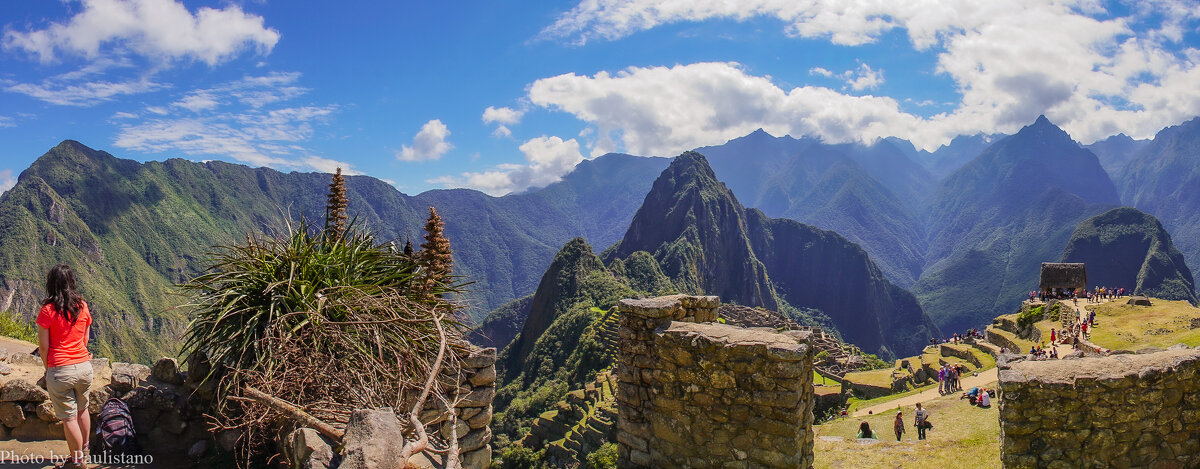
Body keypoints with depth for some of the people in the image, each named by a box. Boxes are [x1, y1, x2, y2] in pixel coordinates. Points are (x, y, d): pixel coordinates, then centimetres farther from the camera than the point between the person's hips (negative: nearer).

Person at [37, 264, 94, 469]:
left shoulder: (48, 310, -12)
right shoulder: (82, 306, 1)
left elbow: (43, 346, -7)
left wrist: (47, 367, 8)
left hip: (60, 371, -4)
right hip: (84, 367, 5)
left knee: (69, 417, 6)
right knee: (82, 409, 23)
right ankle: (84, 449, 38)